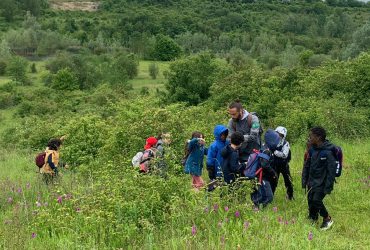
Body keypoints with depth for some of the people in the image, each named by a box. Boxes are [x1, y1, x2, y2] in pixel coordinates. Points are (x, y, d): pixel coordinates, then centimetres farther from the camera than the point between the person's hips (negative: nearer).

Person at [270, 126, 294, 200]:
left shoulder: (285, 143, -15)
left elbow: (284, 155, -26)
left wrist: (274, 152, -30)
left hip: (284, 165, -1)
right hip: (275, 165, 1)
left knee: (288, 180, 7)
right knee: (273, 181, 4)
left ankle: (290, 195, 27)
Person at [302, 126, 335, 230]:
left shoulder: (328, 152, -19)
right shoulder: (313, 150, 4)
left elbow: (331, 171, -19)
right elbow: (307, 166, 13)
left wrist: (328, 187, -18)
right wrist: (304, 180, 8)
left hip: (321, 182, -7)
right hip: (312, 181, 7)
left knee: (317, 200, -14)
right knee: (310, 200, 10)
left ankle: (327, 219, 8)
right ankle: (313, 220, 29)